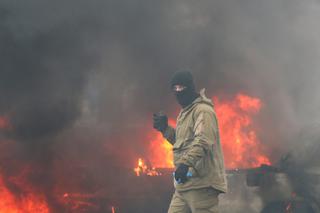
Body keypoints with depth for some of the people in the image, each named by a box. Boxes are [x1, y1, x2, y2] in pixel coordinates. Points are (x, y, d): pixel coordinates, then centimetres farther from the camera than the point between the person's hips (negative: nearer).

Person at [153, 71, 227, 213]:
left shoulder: (203, 110, -10)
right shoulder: (184, 112, 22)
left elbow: (203, 141, -25)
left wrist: (186, 163, -37)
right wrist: (165, 128, 14)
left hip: (201, 181, -10)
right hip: (184, 182, 10)